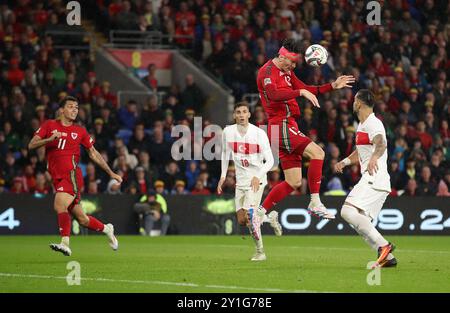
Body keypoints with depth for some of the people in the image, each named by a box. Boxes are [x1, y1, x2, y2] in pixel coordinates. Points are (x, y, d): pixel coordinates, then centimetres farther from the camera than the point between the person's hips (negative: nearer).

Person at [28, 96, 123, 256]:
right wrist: (49, 139, -14)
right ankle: (106, 229, 32)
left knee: (60, 205, -28)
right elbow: (31, 145, 3)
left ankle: (65, 243, -32)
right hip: (58, 178, 3)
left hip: (72, 175, -3)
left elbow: (93, 154, 19)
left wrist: (111, 173, 20)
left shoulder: (80, 131, 10)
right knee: (82, 219, 6)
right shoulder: (49, 125, 11)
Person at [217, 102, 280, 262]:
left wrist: (258, 176, -28)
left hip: (257, 180, -5)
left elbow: (270, 160, -14)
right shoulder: (228, 132, -2)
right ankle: (270, 218, 33)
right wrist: (223, 176, 8)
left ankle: (260, 252, -6)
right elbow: (225, 153, 15)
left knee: (249, 215, -19)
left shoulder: (259, 133, -15)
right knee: (242, 220, 5)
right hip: (240, 180, 5)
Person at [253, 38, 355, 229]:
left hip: (288, 128, 10)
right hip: (281, 126, -10)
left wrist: (333, 86, 21)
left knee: (294, 182, 8)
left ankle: (260, 213, 10)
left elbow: (306, 89, 29)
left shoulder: (287, 72, 21)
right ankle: (315, 203, -21)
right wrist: (301, 92, -33)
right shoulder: (268, 71, -9)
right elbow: (273, 94, -29)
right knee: (317, 153, -21)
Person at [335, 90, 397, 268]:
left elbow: (381, 144, -31)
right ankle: (388, 258, 3)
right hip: (370, 179, 10)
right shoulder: (362, 125, 22)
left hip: (375, 178, -10)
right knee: (360, 222, 7)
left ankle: (383, 246, -25)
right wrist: (345, 162, 24)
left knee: (348, 211, -22)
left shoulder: (373, 123, -10)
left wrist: (374, 158, -50)